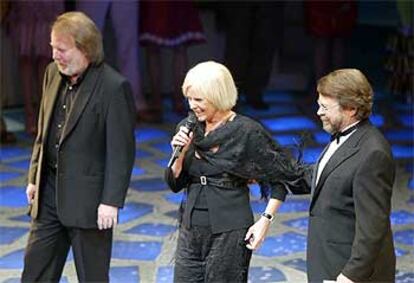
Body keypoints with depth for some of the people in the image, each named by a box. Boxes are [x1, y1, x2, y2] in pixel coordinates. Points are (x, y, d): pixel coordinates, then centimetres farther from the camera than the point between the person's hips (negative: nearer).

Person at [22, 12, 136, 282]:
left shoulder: (114, 87, -16)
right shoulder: (53, 73, 6)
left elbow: (121, 150, -16)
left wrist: (112, 201, -18)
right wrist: (35, 177, 15)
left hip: (89, 199, -7)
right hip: (50, 192, 7)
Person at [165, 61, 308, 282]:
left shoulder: (247, 131, -10)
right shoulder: (188, 128, 6)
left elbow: (281, 176, -2)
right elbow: (174, 183, 9)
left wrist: (265, 220, -9)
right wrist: (180, 153, -8)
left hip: (229, 232, -5)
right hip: (191, 229, 5)